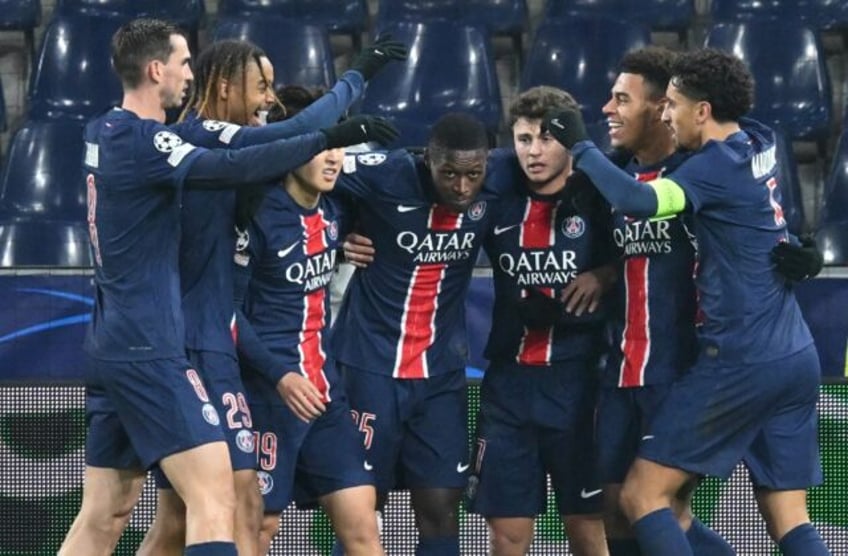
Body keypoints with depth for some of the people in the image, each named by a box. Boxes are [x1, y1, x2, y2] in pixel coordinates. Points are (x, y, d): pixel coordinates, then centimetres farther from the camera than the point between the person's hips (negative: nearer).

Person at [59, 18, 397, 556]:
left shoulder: (103, 133, 13)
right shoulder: (140, 139, -15)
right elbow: (230, 168, -28)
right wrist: (326, 139, -24)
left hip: (111, 347, 10)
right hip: (149, 350, -10)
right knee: (214, 494, -13)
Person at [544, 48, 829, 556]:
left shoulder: (717, 166, -13)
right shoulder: (760, 144, 11)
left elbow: (638, 202, -28)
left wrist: (580, 146, -15)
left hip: (741, 362, -8)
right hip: (798, 360, 8)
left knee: (643, 494, -2)